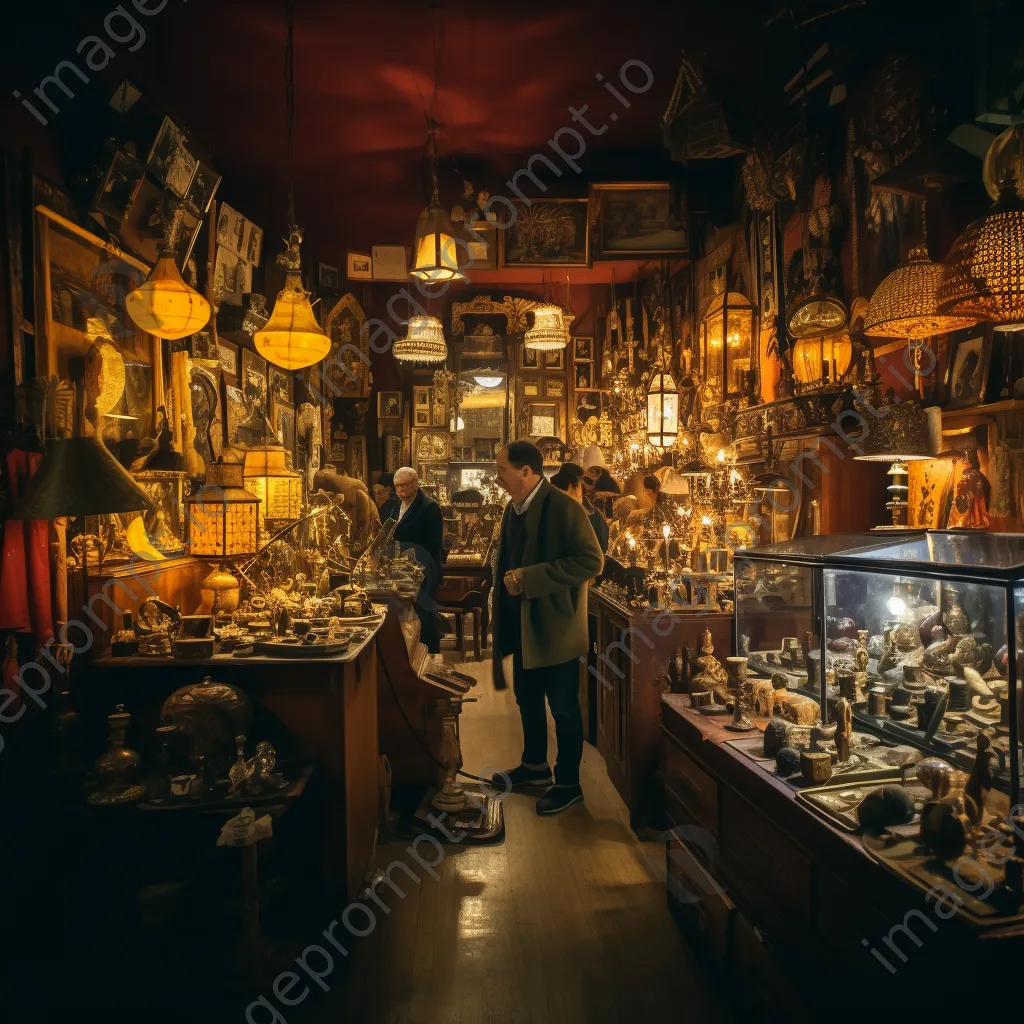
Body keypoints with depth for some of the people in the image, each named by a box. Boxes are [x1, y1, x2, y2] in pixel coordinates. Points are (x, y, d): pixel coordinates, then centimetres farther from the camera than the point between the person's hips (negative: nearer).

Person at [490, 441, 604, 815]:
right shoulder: (512, 509, 8)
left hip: (555, 625, -8)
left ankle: (568, 784, 21)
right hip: (522, 625, 8)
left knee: (563, 707, 5)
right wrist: (507, 581, 2)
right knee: (527, 698, 20)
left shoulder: (564, 508, -18)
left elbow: (592, 561, -24)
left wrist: (530, 578, -25)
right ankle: (535, 766, 39)